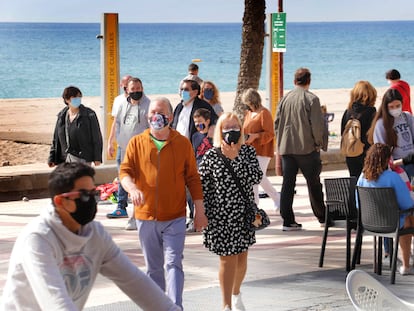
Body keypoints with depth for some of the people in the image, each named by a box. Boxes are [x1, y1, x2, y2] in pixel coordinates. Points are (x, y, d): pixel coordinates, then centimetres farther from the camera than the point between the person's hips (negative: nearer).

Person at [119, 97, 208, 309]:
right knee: (153, 267, 12)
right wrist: (132, 188, -25)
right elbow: (125, 171, -2)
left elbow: (192, 178, 6)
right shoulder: (136, 143, 4)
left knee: (173, 263, -12)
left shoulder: (183, 144, 2)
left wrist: (199, 210, 3)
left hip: (175, 217, -2)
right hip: (146, 216, 2)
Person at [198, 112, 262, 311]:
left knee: (241, 258, 13)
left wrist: (235, 158, -17)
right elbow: (202, 188, -4)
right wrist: (204, 216, -6)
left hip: (245, 214, 3)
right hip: (222, 217, -3)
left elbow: (256, 177, -11)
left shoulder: (248, 151, 3)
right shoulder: (211, 156, -6)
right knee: (228, 260, -2)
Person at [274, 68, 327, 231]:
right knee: (313, 183, 8)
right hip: (306, 148, -4)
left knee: (287, 184, 4)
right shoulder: (311, 99, -8)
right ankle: (321, 216, 18)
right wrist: (318, 143, 0)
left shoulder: (285, 98, 6)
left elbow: (277, 122, 8)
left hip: (286, 148, 4)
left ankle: (287, 220, 0)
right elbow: (317, 124, -12)